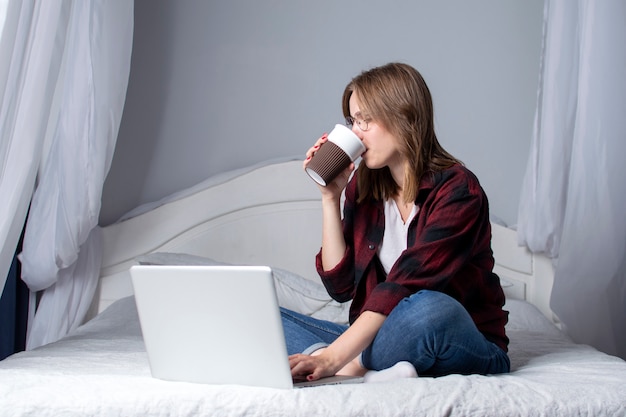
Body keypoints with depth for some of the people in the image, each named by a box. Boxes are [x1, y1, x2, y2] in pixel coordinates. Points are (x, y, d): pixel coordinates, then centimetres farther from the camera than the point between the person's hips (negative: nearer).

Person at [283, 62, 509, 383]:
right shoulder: (363, 186, 6)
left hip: (464, 348, -6)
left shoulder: (457, 190, -14)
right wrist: (330, 197, -3)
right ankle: (373, 374, -30)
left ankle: (348, 371, -20)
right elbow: (340, 285, 3)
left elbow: (407, 283, -26)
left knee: (430, 308, -40)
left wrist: (332, 358, -34)